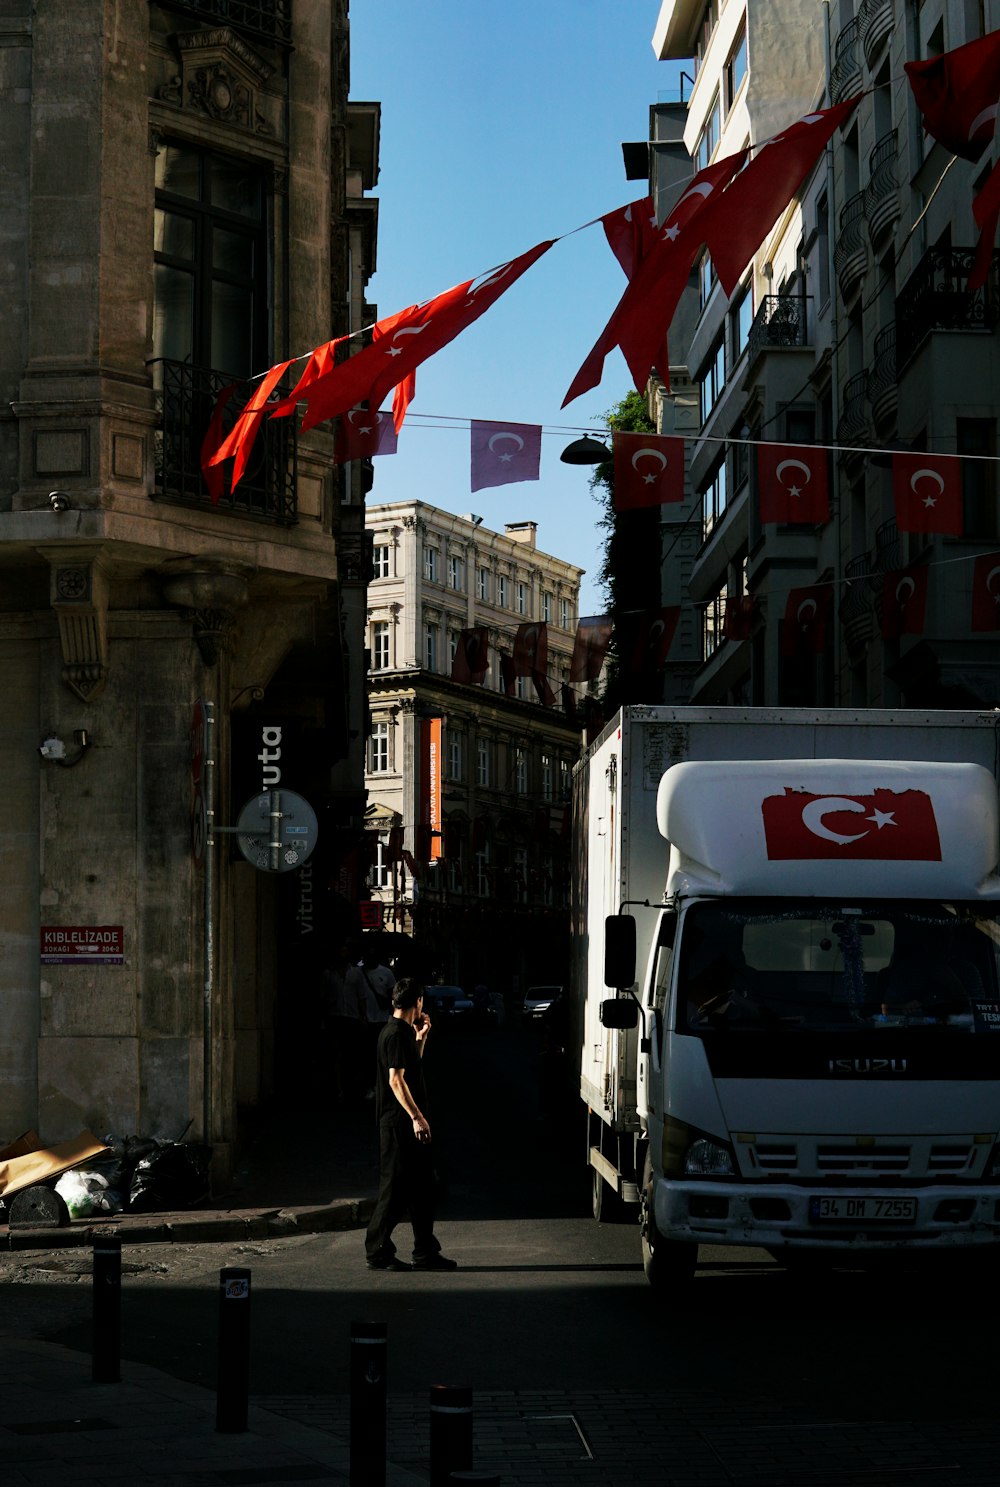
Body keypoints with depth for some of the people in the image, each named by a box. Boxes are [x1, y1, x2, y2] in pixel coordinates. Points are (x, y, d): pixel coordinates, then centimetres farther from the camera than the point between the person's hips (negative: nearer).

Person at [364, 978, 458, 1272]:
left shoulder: (402, 1032, 15)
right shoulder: (396, 1034, -15)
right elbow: (395, 1079, -21)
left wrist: (421, 1038, 20)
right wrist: (416, 1116, -24)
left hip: (409, 1125, 10)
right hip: (398, 1123, -10)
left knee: (422, 1186, 11)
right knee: (395, 1187, -5)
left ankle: (426, 1252, 15)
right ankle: (378, 1253, 2)